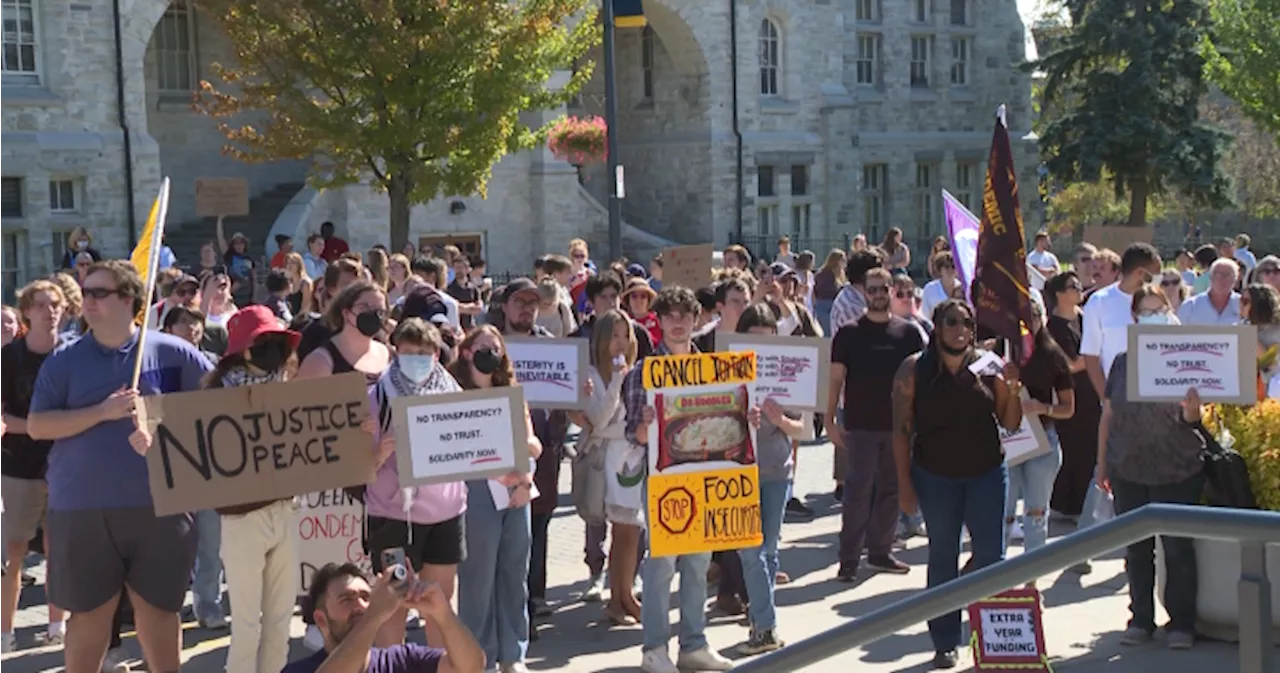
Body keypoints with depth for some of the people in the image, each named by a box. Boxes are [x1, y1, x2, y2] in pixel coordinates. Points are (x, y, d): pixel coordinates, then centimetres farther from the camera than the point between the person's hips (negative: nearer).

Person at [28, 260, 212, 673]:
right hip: (82, 508, 0)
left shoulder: (170, 352, -1)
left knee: (157, 607, 12)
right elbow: (36, 426, -4)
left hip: (156, 503, 0)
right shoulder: (64, 360, 2)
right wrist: (102, 411, -15)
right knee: (88, 614, 9)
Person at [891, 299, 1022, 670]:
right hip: (935, 476, -1)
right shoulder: (914, 370, -3)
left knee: (991, 555, -2)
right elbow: (901, 429, -2)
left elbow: (1010, 424, 7)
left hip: (987, 472, 1)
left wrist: (1013, 392, -11)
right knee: (942, 558, 8)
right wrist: (904, 482, -6)